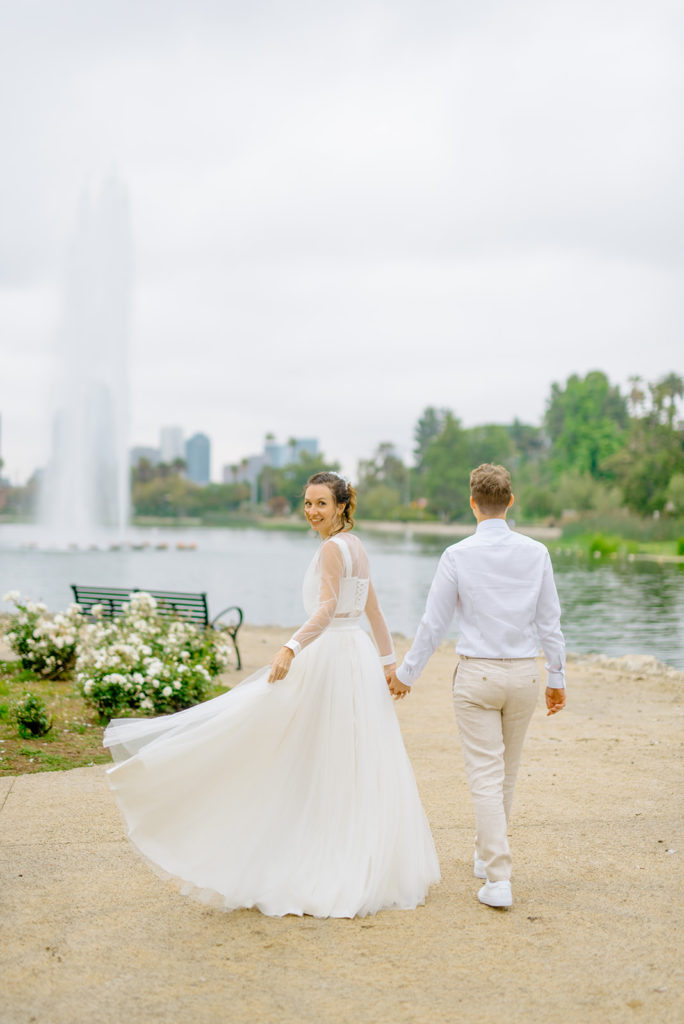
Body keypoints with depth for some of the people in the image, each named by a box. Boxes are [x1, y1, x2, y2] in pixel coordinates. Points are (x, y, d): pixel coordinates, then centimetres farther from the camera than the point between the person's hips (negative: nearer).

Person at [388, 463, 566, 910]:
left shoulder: (458, 555, -9)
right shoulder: (536, 553, -2)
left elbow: (434, 624, -5)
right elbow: (550, 622, 2)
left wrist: (406, 674, 7)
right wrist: (558, 679, 12)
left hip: (476, 674, -3)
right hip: (524, 673, 3)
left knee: (486, 776, -1)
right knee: (507, 772, 19)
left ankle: (498, 880, -5)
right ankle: (487, 855, 36)